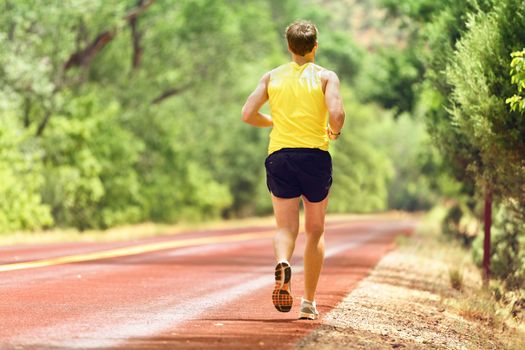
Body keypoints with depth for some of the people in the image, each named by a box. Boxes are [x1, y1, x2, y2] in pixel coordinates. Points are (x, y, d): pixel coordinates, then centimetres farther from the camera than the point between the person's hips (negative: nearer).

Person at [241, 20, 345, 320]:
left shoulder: (272, 76, 9)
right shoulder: (325, 76, 1)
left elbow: (248, 114, 1)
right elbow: (336, 113, -15)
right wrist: (335, 131, 7)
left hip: (280, 155, 2)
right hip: (315, 155, -1)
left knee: (286, 228, 4)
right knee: (315, 231, 12)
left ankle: (283, 263, -31)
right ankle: (309, 303, 11)